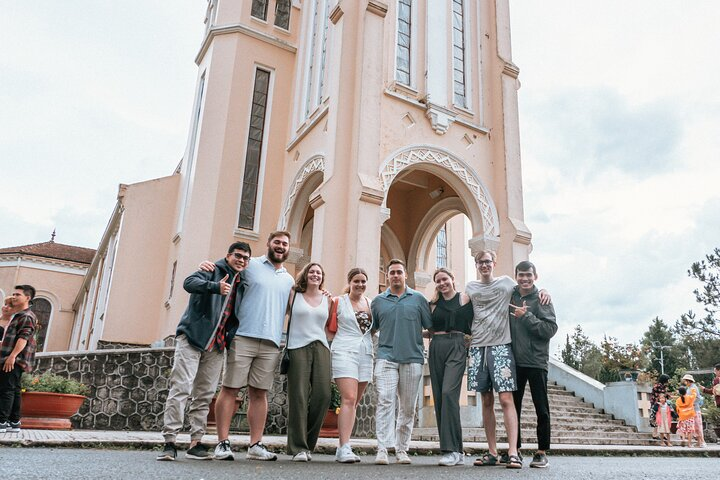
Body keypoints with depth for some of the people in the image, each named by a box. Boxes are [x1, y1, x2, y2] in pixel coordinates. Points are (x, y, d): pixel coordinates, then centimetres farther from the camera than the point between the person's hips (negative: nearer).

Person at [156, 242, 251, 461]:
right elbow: (189, 282, -20)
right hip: (192, 337, -6)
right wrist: (215, 286, -37)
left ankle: (196, 443, 10)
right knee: (180, 388, -10)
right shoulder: (213, 270, 0)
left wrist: (231, 338, 5)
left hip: (216, 345, 6)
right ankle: (170, 442, -6)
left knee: (205, 395, 6)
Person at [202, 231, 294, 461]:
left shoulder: (289, 280, 19)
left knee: (259, 393, 6)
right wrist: (207, 265, -10)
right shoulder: (250, 264, 6)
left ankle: (255, 445, 11)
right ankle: (223, 443, 5)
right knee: (230, 389, -2)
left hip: (271, 343, 4)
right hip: (243, 337, -4)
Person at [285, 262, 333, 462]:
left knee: (323, 394, -8)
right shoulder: (293, 295, 9)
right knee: (298, 396, -8)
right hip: (298, 347, -3)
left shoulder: (327, 300, 17)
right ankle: (298, 448, 0)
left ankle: (308, 443, 9)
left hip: (321, 348, 3)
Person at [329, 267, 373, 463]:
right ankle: (345, 448, -17)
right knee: (349, 398, -16)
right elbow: (328, 328, 3)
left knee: (354, 403, 7)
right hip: (344, 352, -5)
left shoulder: (371, 303, 13)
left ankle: (341, 446, 15)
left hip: (366, 354, 5)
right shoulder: (339, 302, 1)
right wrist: (340, 339, -7)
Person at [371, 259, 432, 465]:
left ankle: (402, 449, 18)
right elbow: (371, 328, 19)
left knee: (408, 408, 6)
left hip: (413, 358, 1)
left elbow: (431, 326, 11)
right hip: (386, 357, -1)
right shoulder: (378, 301, 11)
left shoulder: (418, 299, 9)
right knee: (385, 401, -12)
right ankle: (382, 449, -12)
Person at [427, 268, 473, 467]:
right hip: (436, 348, 5)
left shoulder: (464, 299, 4)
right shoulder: (434, 304, 16)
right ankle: (456, 452, 10)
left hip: (456, 347, -5)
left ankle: (453, 449, -16)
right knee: (439, 398, 2)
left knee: (449, 393, -21)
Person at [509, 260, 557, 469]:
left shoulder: (541, 299, -1)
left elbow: (551, 329, -11)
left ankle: (542, 452, 13)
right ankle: (514, 449, 19)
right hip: (514, 361, 4)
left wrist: (526, 316, -15)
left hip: (536, 360, -3)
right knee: (513, 406, 9)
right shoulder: (510, 297, 8)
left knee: (541, 408, 4)